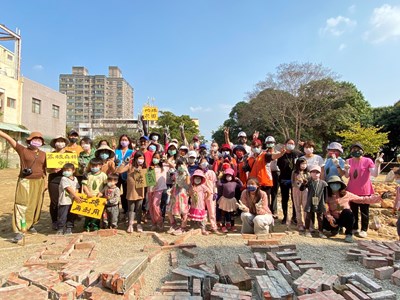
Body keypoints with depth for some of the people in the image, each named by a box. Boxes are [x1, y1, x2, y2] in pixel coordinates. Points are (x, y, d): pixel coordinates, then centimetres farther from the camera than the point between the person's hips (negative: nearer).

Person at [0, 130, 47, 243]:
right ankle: (19, 232, -5)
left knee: (35, 205, 10)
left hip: (39, 182, 4)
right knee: (21, 205, -7)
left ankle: (31, 225, 29)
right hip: (25, 182, -4)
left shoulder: (43, 154, 11)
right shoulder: (23, 150, 0)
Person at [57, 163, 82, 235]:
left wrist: (76, 196, -8)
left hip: (72, 201, 6)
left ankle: (68, 229, 21)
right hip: (64, 201, -6)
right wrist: (76, 196, -21)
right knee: (62, 216, 0)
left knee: (71, 216, 11)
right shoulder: (64, 179, -8)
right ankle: (60, 229, 14)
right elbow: (69, 188, -16)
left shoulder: (75, 179, 11)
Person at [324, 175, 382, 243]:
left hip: (345, 218, 0)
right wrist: (329, 218, -30)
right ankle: (335, 228, 10)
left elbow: (361, 199, -3)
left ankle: (349, 234, -14)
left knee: (347, 211, -34)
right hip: (334, 219, 0)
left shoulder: (346, 194, -5)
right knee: (325, 223, -31)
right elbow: (326, 210, -12)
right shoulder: (327, 197, -8)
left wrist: (375, 198, -12)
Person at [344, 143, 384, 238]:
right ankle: (354, 228, 25)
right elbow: (347, 176, 0)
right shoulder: (349, 161, 4)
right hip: (352, 191, 4)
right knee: (353, 211, 13)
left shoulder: (368, 161, -7)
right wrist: (346, 169, -20)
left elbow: (375, 174, -15)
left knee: (364, 211, 5)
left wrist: (377, 164, -29)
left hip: (364, 191, -4)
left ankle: (364, 230, 14)